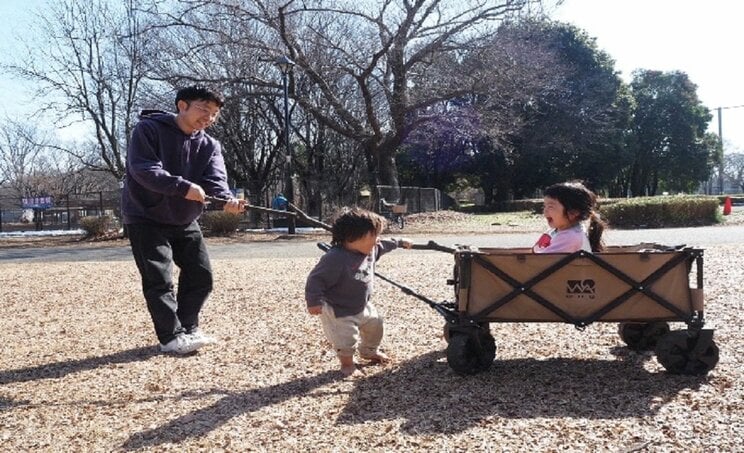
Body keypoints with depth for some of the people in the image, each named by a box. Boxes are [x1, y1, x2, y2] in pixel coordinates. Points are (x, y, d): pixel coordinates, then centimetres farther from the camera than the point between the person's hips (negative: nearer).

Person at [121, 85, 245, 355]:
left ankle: (188, 328, 22)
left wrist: (226, 200, -37)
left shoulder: (210, 146, 2)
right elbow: (143, 169, -26)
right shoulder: (148, 129, -12)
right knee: (159, 279, -11)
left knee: (202, 275, 7)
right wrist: (184, 187, -37)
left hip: (185, 221, 6)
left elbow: (215, 180, -14)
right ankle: (172, 336, -1)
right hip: (146, 219, -6)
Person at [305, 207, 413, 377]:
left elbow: (383, 246, 17)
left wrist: (400, 242, 29)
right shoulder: (335, 258, -34)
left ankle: (369, 351, 51)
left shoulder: (370, 249, -6)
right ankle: (347, 363, 23)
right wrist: (315, 302, -34)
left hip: (362, 306, 9)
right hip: (338, 311, -8)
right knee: (347, 339, -11)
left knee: (375, 324, 22)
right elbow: (316, 279, -31)